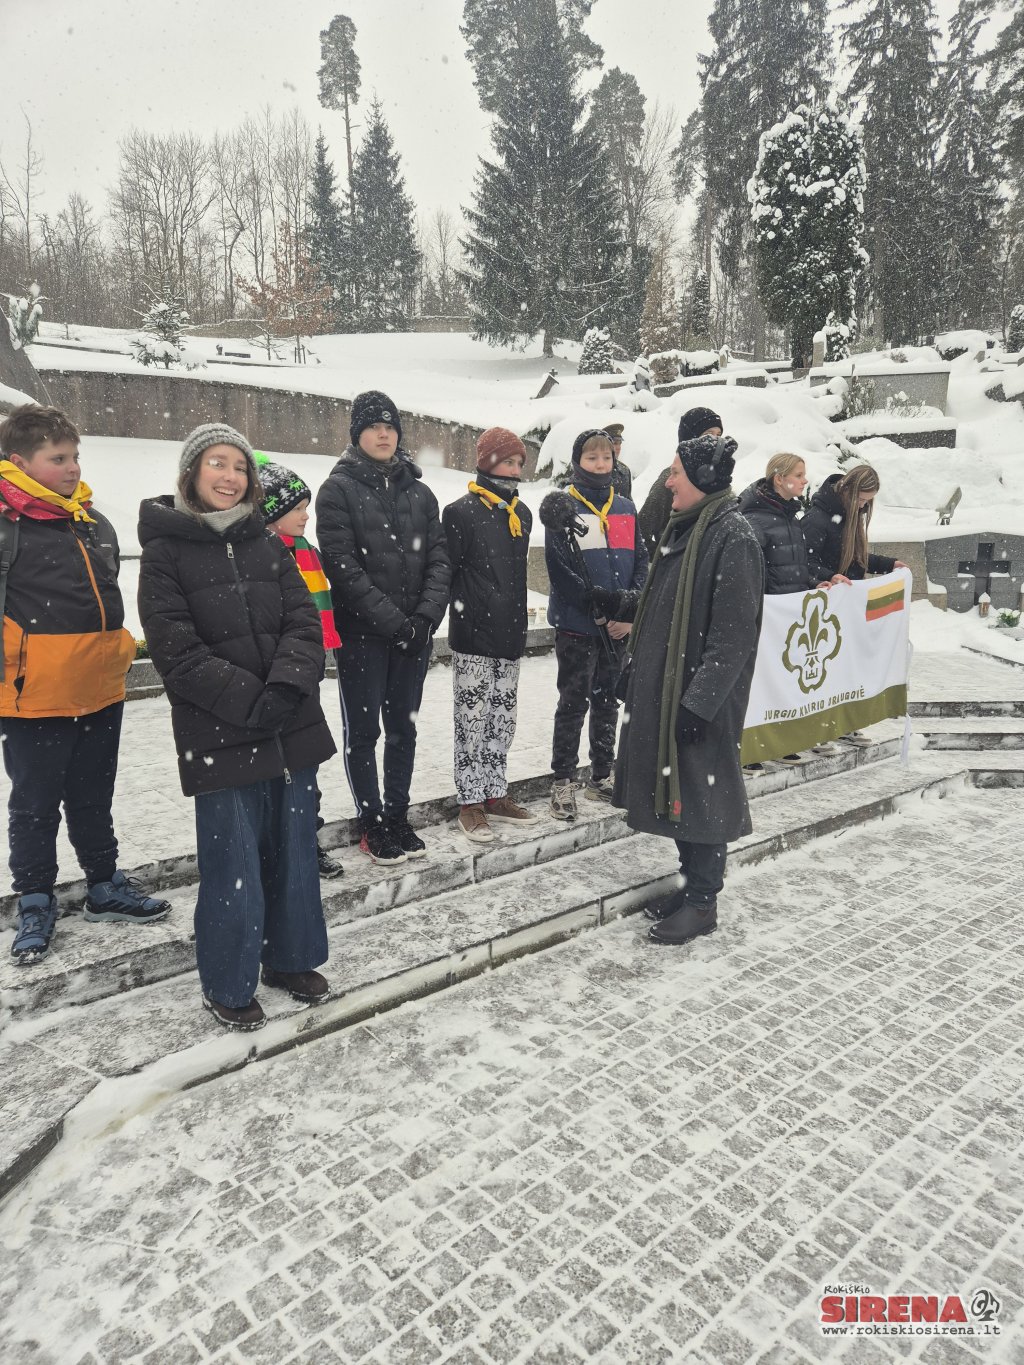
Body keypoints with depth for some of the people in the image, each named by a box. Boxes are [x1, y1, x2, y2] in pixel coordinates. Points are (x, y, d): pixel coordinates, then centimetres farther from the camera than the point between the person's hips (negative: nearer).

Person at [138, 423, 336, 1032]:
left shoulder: (269, 545, 10)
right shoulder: (165, 551, -3)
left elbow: (304, 622, 2)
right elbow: (176, 650, -11)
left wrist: (288, 686, -17)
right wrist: (250, 701, -18)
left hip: (293, 727, 5)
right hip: (220, 736, -4)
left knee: (295, 850, 14)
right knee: (234, 863, 2)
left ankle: (290, 958, 34)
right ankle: (228, 986, 23)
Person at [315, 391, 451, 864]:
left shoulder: (418, 491, 11)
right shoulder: (338, 489, -3)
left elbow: (438, 557, 5)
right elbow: (343, 565, -12)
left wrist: (427, 615, -11)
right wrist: (392, 620, -17)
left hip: (414, 633, 4)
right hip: (361, 633, -4)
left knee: (403, 727, 12)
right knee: (363, 731, 4)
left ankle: (397, 816, 25)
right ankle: (372, 824, 17)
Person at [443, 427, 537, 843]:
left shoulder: (522, 514, 14)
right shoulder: (461, 512, -7)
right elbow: (445, 571, -10)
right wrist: (463, 610, -11)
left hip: (510, 635, 7)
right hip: (474, 638, -6)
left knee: (503, 720, 13)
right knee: (473, 720, 0)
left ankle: (495, 794, 24)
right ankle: (470, 802, 10)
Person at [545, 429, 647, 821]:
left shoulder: (625, 508, 11)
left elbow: (640, 562, 8)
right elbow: (562, 569, -12)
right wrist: (602, 613, -15)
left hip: (621, 626, 5)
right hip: (577, 625, -5)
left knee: (607, 700, 13)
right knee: (574, 701, 1)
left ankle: (601, 776, 26)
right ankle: (562, 782, 11)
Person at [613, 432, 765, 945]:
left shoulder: (732, 536, -16)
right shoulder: (685, 527, 11)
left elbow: (734, 634, -20)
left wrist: (699, 702, -22)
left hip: (701, 693, -9)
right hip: (665, 683, 9)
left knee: (700, 789, 2)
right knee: (676, 785, 15)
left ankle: (702, 902, 16)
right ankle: (693, 885, 30)